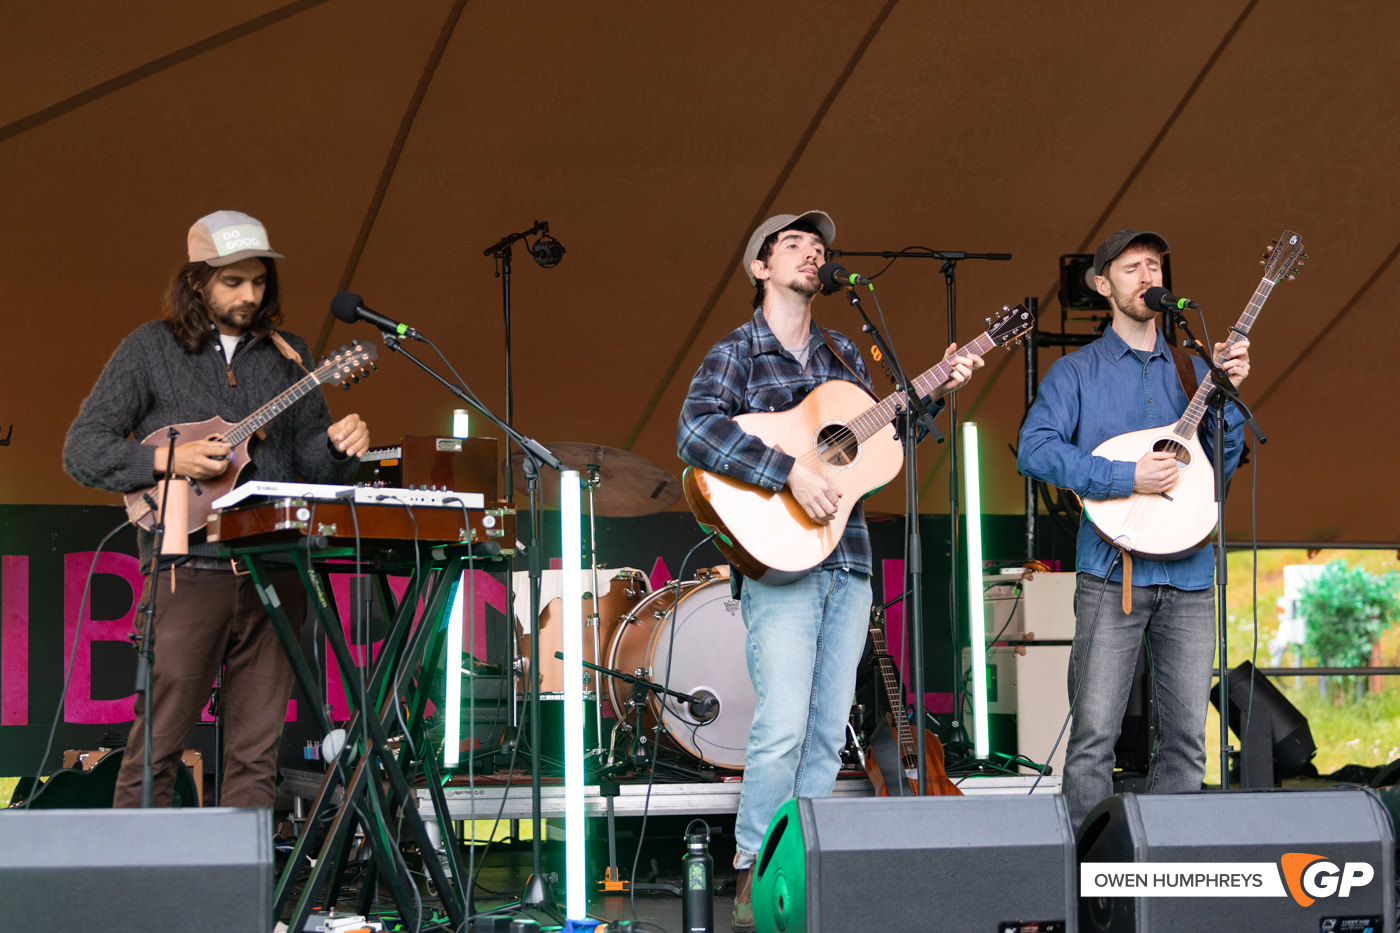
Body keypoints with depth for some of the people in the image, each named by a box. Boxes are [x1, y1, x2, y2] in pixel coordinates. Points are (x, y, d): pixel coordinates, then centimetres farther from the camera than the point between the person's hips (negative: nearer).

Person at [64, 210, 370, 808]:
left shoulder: (286, 356, 17)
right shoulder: (151, 348, 6)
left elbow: (311, 461, 17)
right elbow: (81, 450, 3)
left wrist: (339, 446, -6)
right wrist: (168, 459, -13)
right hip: (189, 570, -3)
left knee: (256, 752, 3)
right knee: (157, 747, -6)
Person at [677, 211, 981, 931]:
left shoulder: (842, 353, 18)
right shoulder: (735, 354, -2)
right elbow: (695, 431, -18)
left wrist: (937, 392, 10)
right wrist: (791, 472, -26)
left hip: (847, 558, 6)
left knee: (828, 731, 6)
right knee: (782, 727, -14)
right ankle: (754, 872, -2)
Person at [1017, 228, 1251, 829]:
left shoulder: (1191, 369, 17)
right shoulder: (1077, 372, 7)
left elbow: (1222, 463, 13)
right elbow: (1034, 448, -8)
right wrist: (1125, 477, -17)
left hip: (1189, 575, 4)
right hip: (1113, 572, -3)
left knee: (1186, 738, 3)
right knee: (1094, 734, -7)